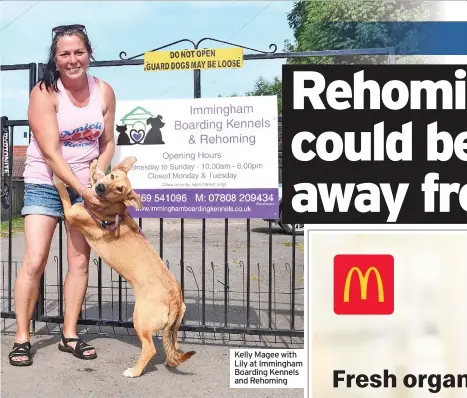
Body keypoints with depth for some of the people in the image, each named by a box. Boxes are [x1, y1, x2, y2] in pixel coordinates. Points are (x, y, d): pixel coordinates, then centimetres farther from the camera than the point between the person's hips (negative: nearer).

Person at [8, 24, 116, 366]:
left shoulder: (104, 92, -3)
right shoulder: (44, 93, -14)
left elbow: (108, 142, 5)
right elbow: (50, 152, -20)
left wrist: (99, 172, -13)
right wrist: (83, 190, -27)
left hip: (86, 186, 4)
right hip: (45, 184, -3)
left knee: (80, 262, 4)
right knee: (34, 261, -8)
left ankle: (70, 336, 16)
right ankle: (22, 338, 7)